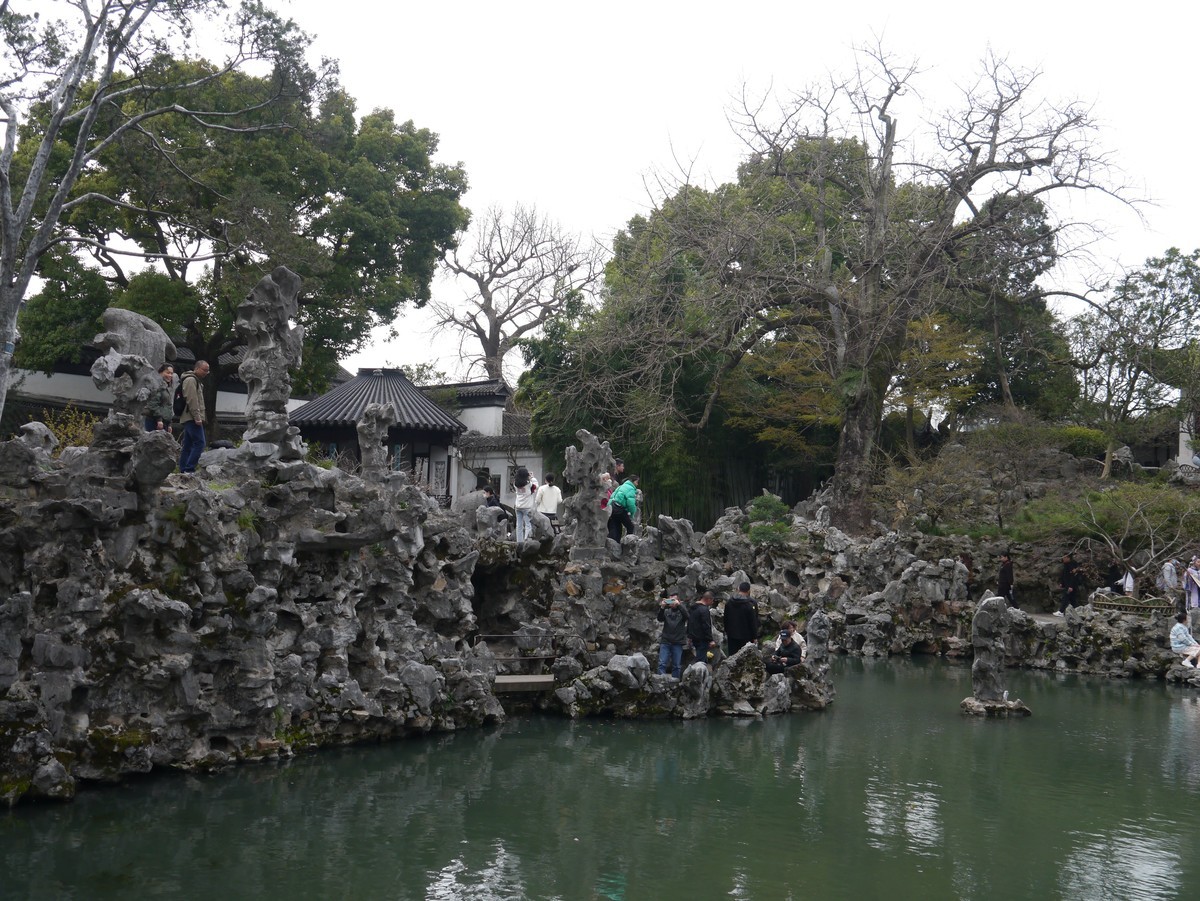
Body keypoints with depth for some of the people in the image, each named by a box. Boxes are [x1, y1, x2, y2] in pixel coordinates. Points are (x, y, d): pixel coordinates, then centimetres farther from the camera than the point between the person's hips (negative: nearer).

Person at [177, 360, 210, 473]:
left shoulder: (194, 380, 23)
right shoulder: (191, 380, -10)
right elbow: (192, 400, -18)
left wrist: (198, 417, 21)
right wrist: (197, 417, -20)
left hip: (187, 418, 11)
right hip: (192, 418, -11)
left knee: (187, 446, 9)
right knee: (200, 442, -15)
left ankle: (183, 470, 10)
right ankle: (189, 469, -19)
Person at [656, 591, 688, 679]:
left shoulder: (681, 610, 7)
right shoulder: (666, 611, 11)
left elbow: (686, 616, -14)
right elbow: (660, 619, -5)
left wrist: (679, 605, -25)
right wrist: (662, 608, -21)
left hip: (678, 642, -1)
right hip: (665, 642, 1)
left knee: (676, 666, 1)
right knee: (662, 664, -7)